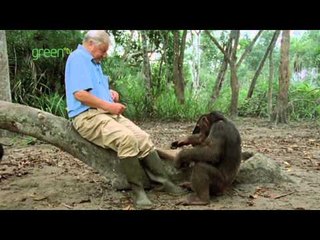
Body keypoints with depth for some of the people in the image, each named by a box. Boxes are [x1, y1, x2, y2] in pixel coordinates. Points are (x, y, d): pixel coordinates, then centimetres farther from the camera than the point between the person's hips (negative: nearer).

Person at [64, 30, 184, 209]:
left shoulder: (94, 62, 22)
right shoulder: (78, 58, -9)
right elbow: (79, 94, -21)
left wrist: (110, 92, 11)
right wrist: (109, 105, -16)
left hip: (107, 113, 10)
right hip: (88, 116, -9)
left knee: (143, 138, -7)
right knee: (127, 139, -32)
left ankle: (163, 181, -1)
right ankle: (137, 189, -20)